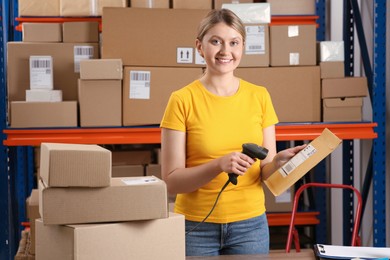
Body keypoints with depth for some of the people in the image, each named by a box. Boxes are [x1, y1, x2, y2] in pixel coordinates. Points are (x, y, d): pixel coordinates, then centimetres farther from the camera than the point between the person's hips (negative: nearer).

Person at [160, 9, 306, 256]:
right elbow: (171, 180, -9)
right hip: (197, 225, -2)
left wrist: (279, 162, -17)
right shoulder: (182, 100, -7)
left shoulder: (260, 97, 2)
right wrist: (220, 165, -24)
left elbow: (266, 172, 5)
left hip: (250, 224, 2)